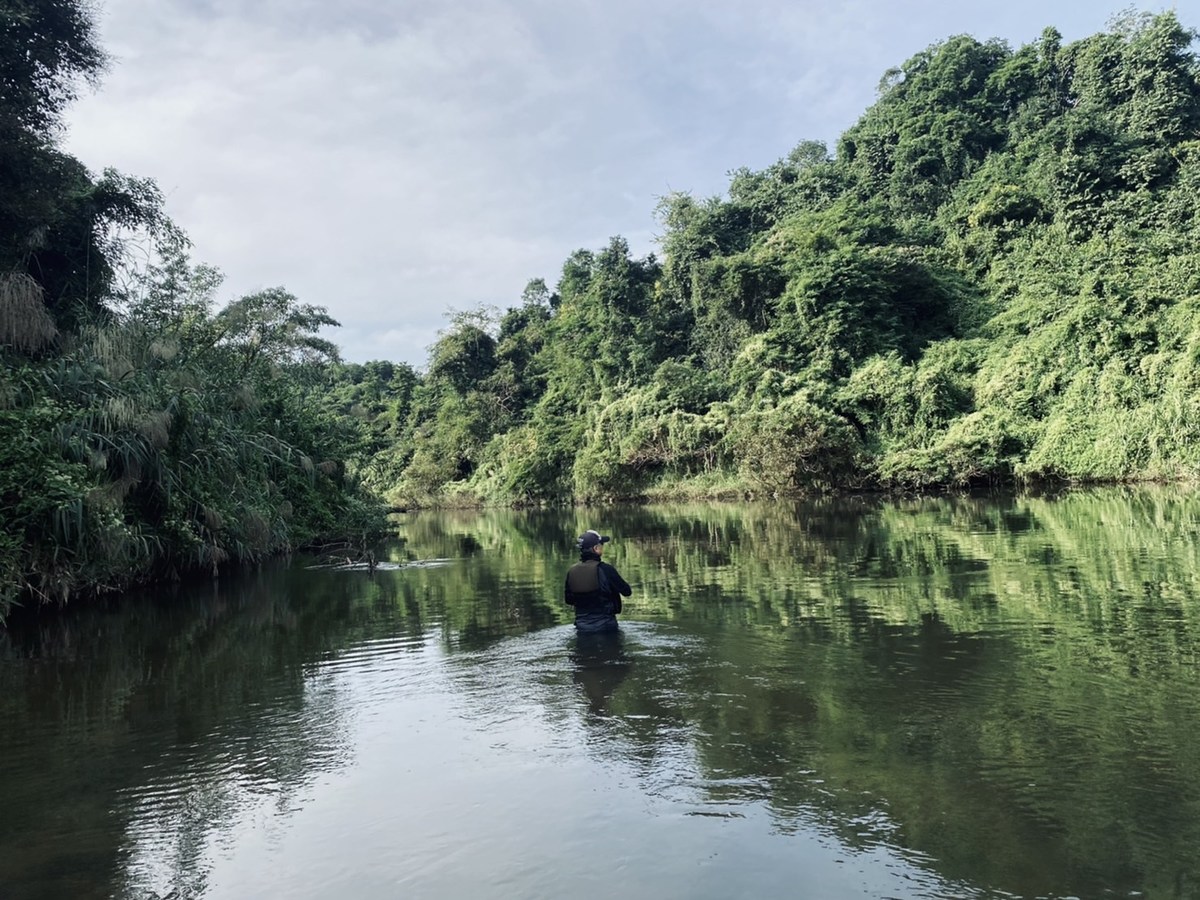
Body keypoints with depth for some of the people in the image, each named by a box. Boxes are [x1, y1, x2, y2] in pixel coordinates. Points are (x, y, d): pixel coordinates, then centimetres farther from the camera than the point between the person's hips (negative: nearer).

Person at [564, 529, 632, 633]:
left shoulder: (571, 571, -2)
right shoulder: (605, 569, -16)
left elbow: (568, 599, 10)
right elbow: (627, 591, -7)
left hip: (582, 628, 4)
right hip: (605, 626, -4)